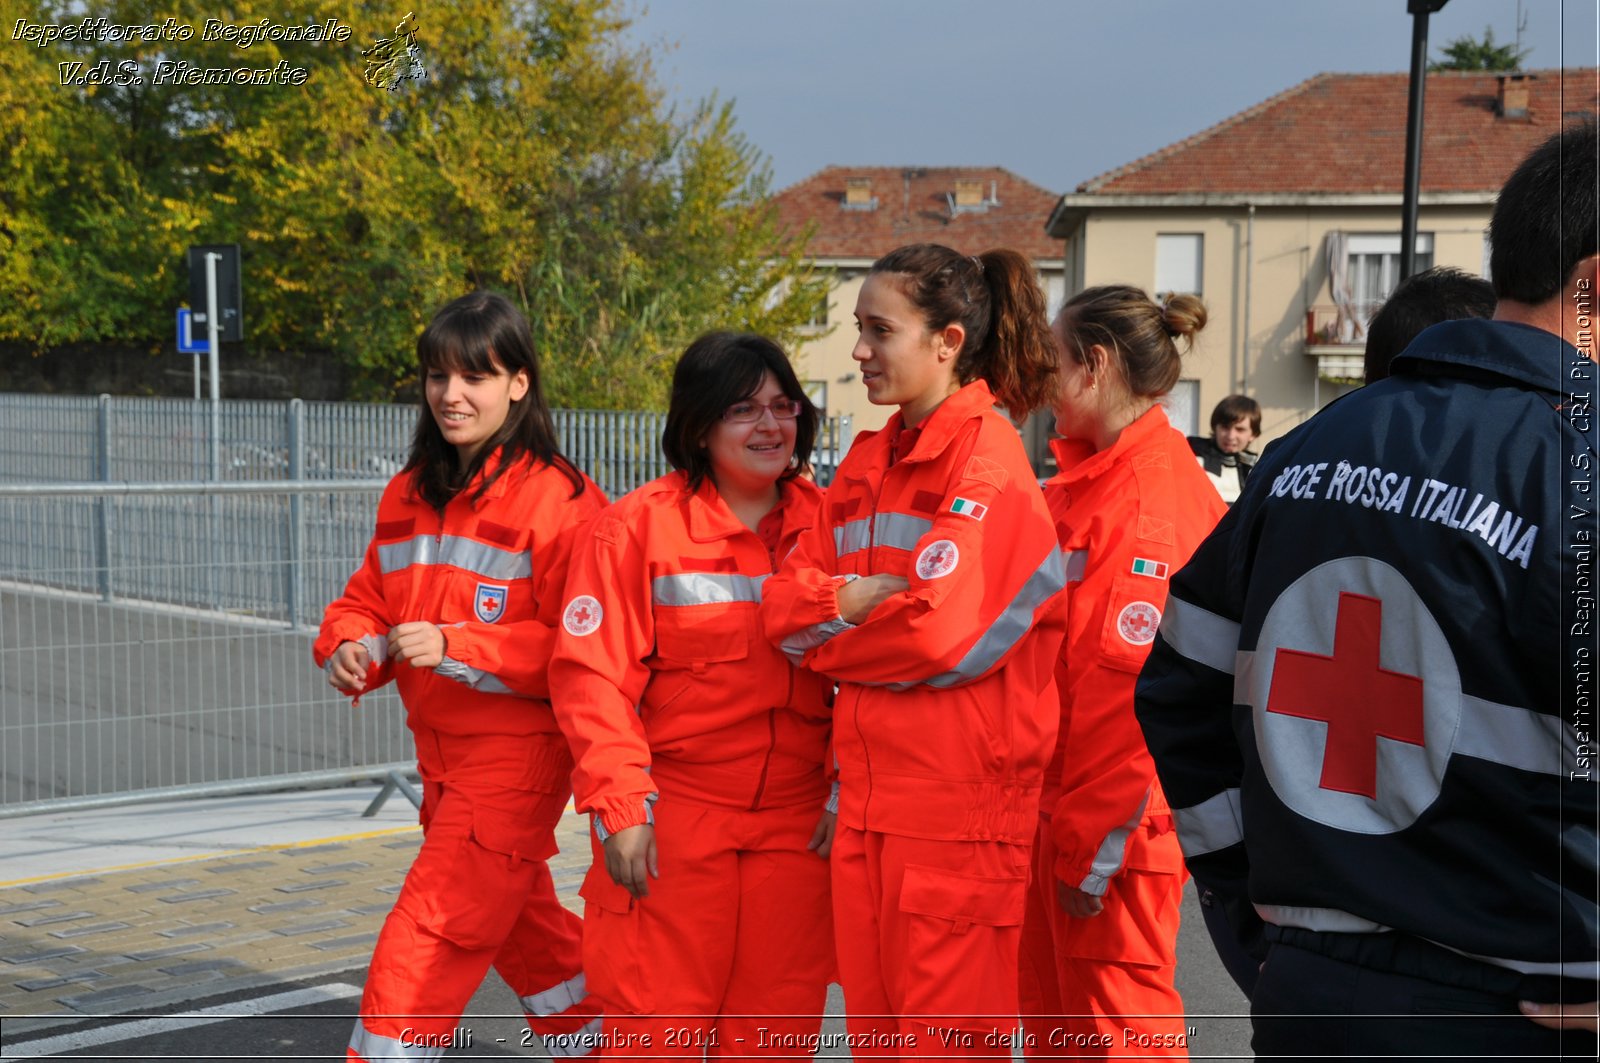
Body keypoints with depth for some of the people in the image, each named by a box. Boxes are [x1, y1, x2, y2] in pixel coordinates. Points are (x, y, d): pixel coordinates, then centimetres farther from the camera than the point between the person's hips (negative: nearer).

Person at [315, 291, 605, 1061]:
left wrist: (455, 647, -28)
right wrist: (349, 648, -10)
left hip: (518, 753, -8)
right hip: (440, 750, 8)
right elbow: (369, 598, 13)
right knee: (517, 920, 22)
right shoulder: (408, 495, 9)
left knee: (432, 931, -10)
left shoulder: (557, 501, -16)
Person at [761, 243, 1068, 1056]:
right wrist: (853, 598, -10)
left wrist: (827, 644, -4)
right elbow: (784, 605, 9)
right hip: (867, 798, 7)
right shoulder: (867, 462, 14)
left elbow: (941, 628, -20)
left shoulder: (986, 458, -10)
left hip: (959, 802, -7)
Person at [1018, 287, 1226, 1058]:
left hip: (1116, 825, -9)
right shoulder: (1083, 482, 11)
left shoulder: (1156, 496, -17)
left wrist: (1097, 845, -19)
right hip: (1059, 811, 9)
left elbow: (1139, 684, -21)